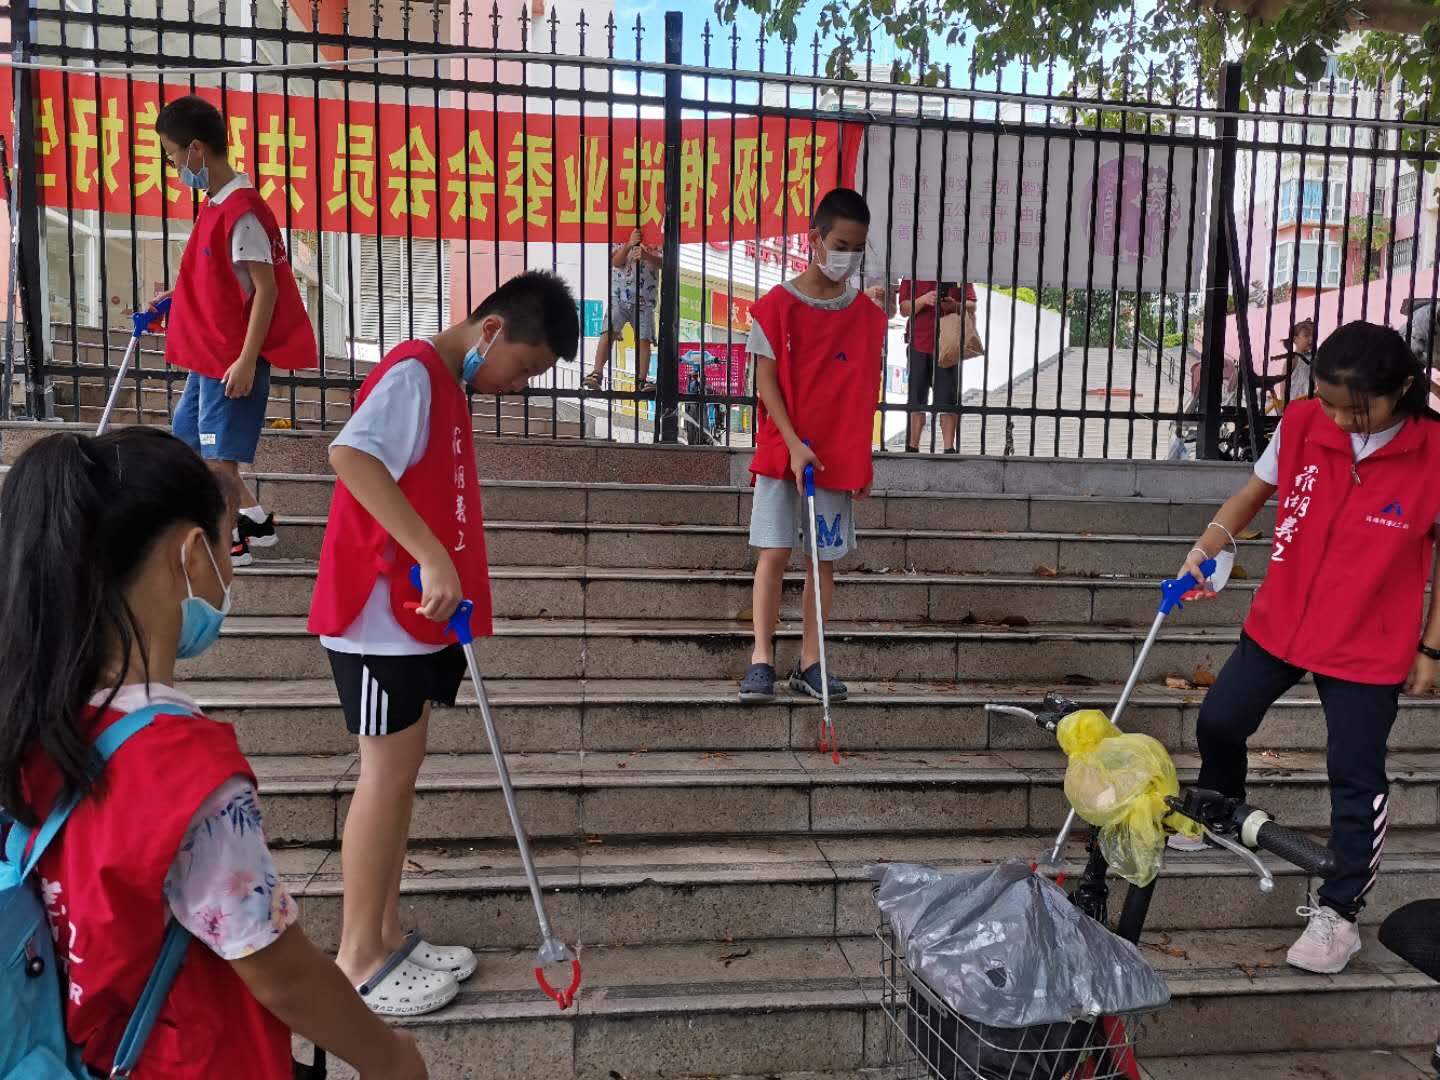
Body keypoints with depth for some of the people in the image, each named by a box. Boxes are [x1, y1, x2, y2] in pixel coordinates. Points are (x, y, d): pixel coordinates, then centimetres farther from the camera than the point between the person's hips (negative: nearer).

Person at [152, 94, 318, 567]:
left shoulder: (241, 210, -19)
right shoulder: (216, 203, 10)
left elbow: (265, 289, -22)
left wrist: (247, 360, -23)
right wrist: (175, 297, 21)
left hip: (233, 356, -10)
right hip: (208, 352, 10)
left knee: (217, 450, 1)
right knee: (187, 435, 19)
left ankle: (229, 542, 18)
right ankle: (254, 517, 27)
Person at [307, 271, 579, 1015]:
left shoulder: (446, 384, 15)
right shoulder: (414, 372, -15)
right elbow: (350, 455, -32)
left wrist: (446, 603, 19)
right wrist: (434, 557, -34)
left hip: (414, 614, 10)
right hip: (380, 614, -10)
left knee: (402, 770, 14)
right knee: (388, 773, -1)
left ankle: (387, 937, 26)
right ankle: (357, 961, 13)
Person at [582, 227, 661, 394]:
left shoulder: (653, 247, 12)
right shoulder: (619, 244, 12)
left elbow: (660, 262, -10)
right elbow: (616, 262, -8)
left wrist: (646, 256, -32)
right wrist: (629, 244, -25)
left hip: (644, 301, 1)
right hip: (619, 297, -1)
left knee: (643, 340, -9)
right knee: (609, 333, -17)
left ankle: (641, 381, -7)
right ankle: (597, 373, -20)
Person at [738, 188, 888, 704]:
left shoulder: (869, 316, 6)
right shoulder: (776, 306, -3)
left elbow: (866, 393, 9)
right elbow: (766, 381, -6)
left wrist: (860, 460, 5)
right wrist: (794, 443, -15)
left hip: (840, 457, 3)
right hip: (782, 449, -3)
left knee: (825, 557, 5)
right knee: (774, 551, -6)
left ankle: (810, 662, 14)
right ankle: (761, 659, 1)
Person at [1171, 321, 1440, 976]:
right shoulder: (1301, 424, -9)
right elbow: (1257, 490, 7)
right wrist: (1209, 544, -9)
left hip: (1368, 647, -4)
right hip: (1279, 623, 4)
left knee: (1356, 779, 4)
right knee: (1219, 721, 13)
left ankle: (1339, 912, 21)